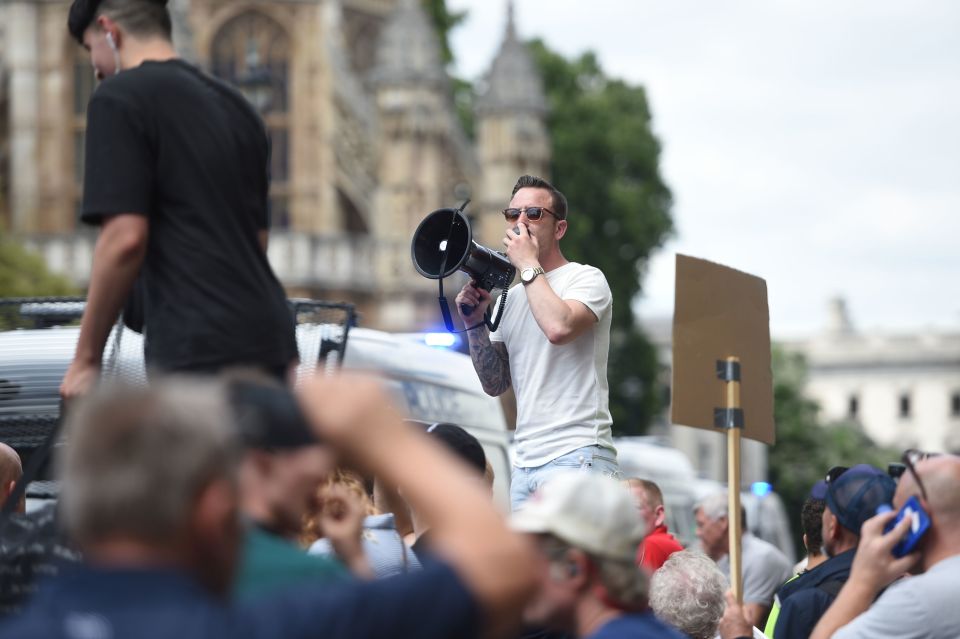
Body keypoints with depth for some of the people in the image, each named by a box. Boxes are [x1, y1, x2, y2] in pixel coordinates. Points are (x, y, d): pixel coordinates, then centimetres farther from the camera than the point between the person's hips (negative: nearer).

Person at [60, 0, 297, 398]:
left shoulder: (119, 98, -4)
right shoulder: (235, 106, 21)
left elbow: (125, 239, -13)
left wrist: (85, 359, -6)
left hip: (199, 352, -8)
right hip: (269, 341, 8)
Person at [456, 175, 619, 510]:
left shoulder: (585, 279, 0)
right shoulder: (511, 297, 20)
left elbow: (559, 328, -23)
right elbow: (495, 384, 18)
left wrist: (528, 263, -10)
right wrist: (475, 324, 5)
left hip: (576, 455, -7)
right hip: (525, 462, 7)